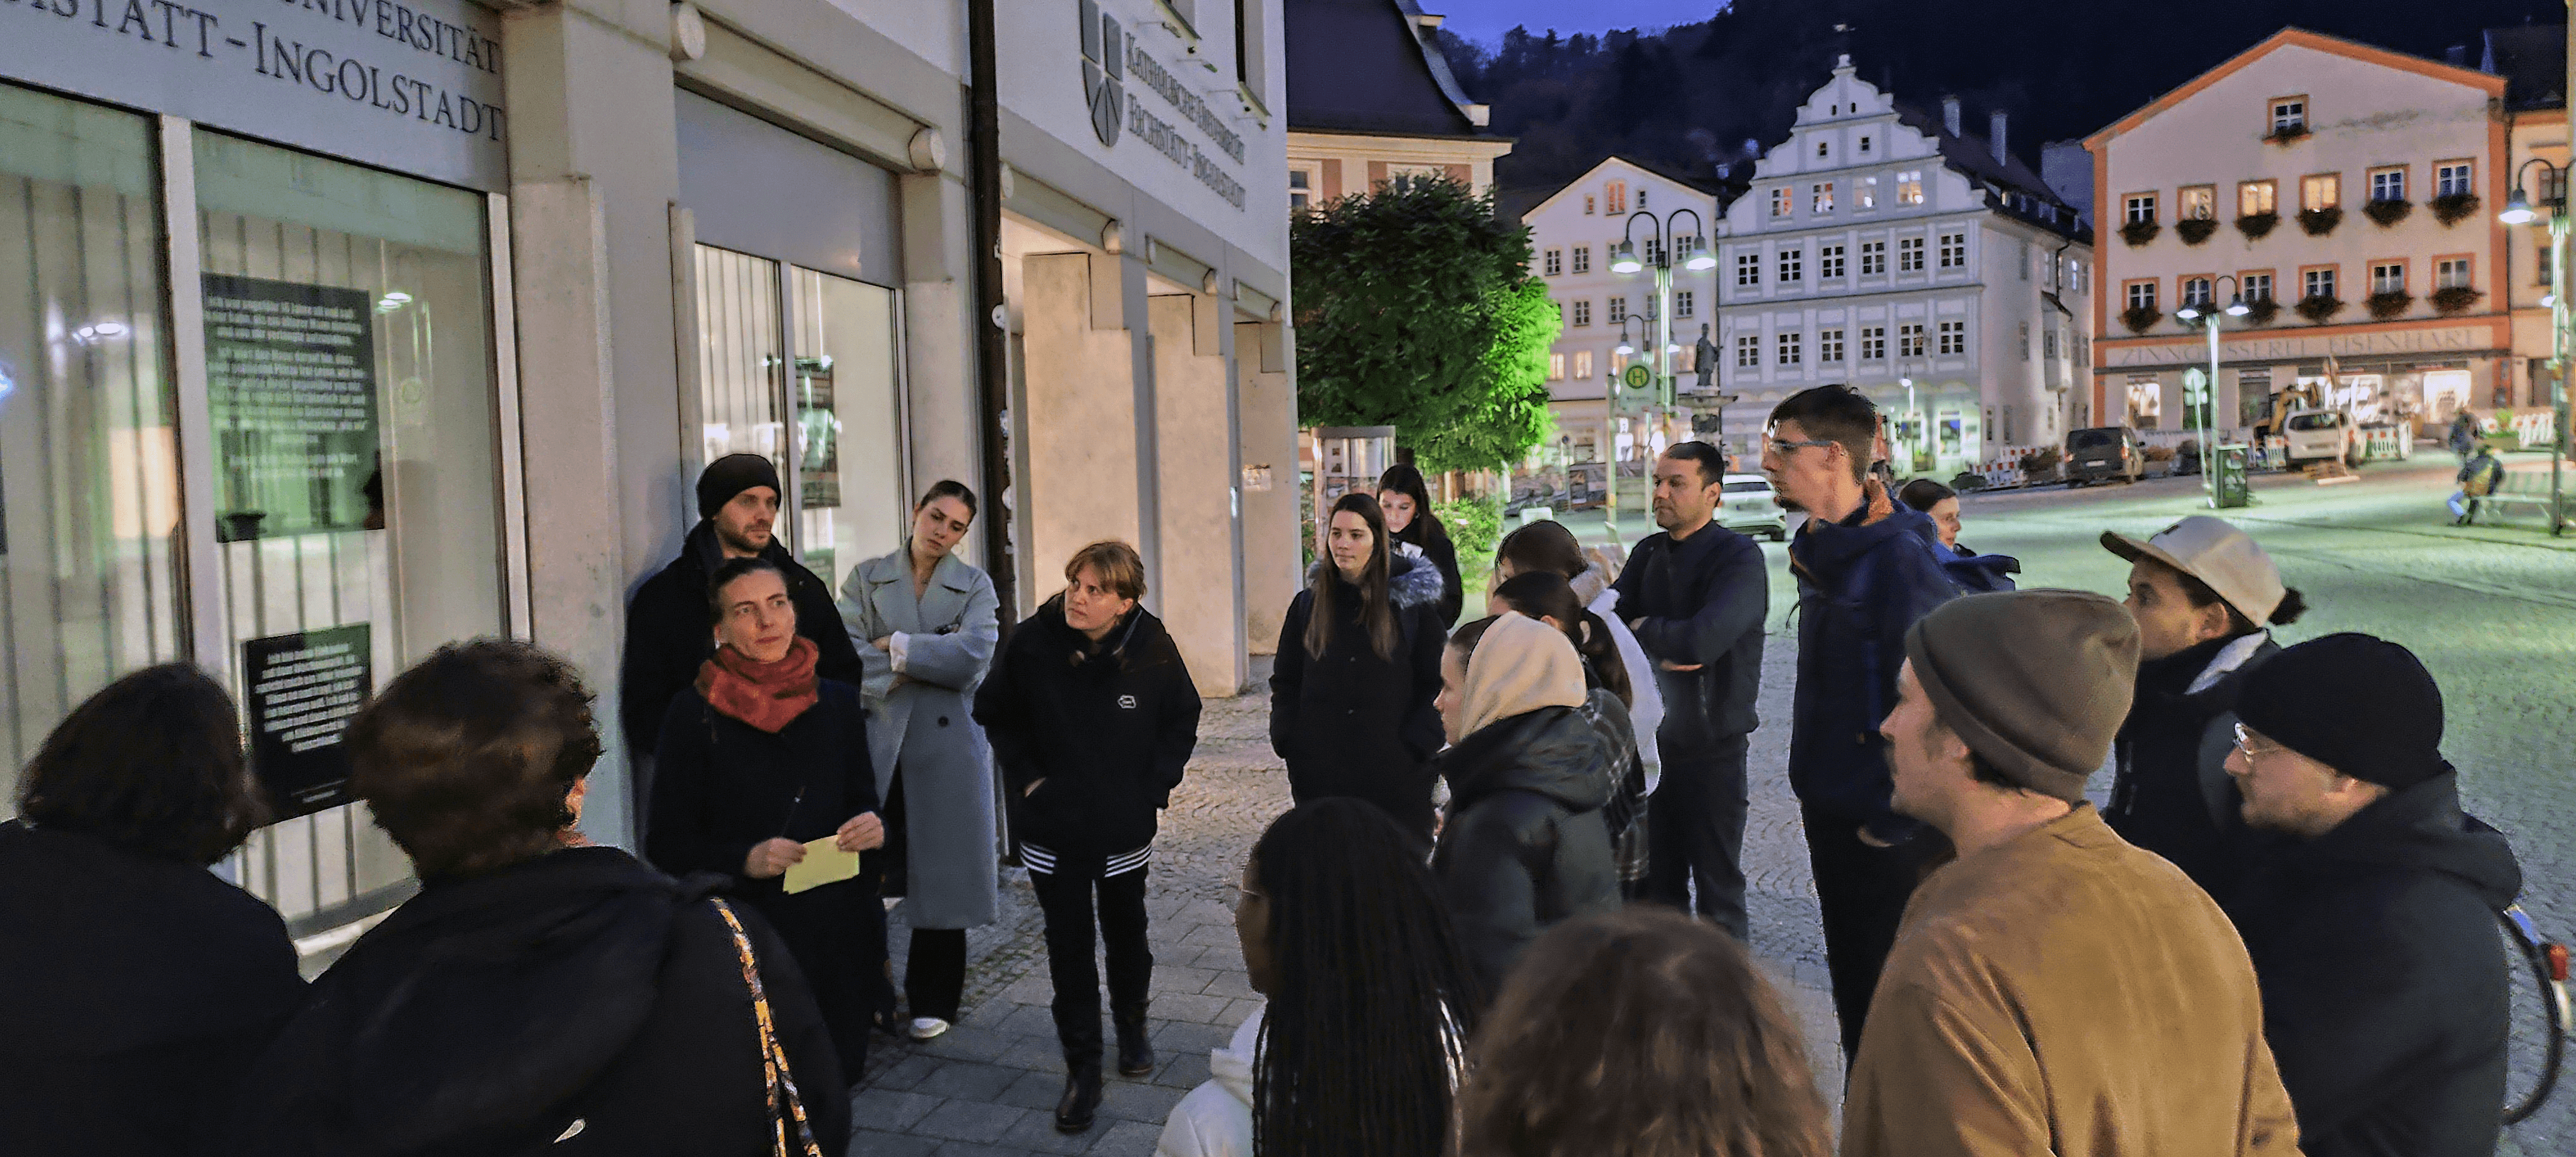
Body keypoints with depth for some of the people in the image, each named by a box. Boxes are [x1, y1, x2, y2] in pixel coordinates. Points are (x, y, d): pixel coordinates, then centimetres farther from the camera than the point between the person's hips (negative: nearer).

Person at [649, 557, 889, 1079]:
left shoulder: (837, 703, 7)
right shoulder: (693, 715, -3)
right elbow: (666, 844, -2)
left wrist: (874, 829, -8)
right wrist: (744, 859, -18)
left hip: (838, 935, 3)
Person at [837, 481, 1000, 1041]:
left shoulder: (975, 586, 7)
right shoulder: (867, 578, 8)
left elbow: (972, 657, -11)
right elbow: (845, 653, -6)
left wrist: (896, 648, -7)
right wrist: (932, 658, -12)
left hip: (948, 742, 0)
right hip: (877, 742, 0)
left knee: (941, 872, 5)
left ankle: (933, 1001, 18)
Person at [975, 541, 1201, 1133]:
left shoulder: (1153, 648, -12)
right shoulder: (1032, 641, -13)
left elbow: (1183, 719, 5)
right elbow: (995, 712, 2)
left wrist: (1157, 783, -3)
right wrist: (1026, 777, -6)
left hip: (1125, 823, 1)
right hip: (1053, 824, -1)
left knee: (1127, 931, 19)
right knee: (1068, 945, 3)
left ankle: (1131, 1024, 44)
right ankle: (1082, 1068, 14)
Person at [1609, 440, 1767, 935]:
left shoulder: (1739, 557, -14)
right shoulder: (1649, 553, 8)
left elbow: (1702, 640, -27)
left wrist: (1643, 628, -9)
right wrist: (1663, 648, -17)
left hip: (1711, 743, -6)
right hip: (1654, 736, 6)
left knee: (1717, 883, 4)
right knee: (1660, 878, 17)